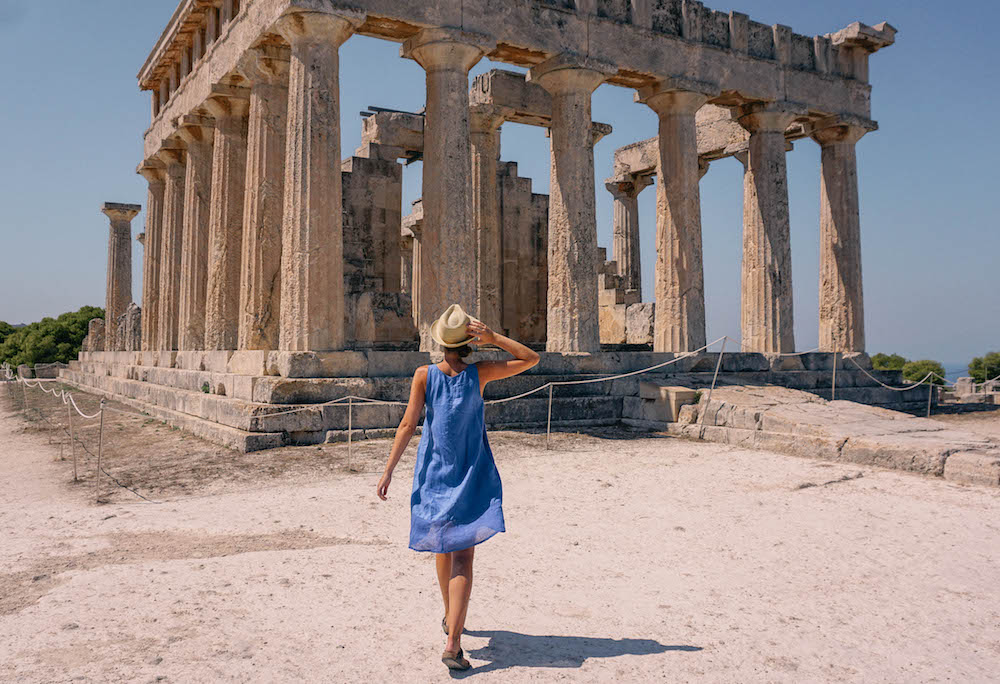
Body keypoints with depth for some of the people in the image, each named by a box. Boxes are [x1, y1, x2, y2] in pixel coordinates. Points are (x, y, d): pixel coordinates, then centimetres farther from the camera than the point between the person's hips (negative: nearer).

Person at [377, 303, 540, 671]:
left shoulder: (424, 375, -7)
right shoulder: (480, 374, -9)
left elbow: (408, 425, -9)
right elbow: (531, 358, 0)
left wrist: (388, 470, -4)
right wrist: (493, 337, -8)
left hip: (435, 474, 2)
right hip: (471, 477, -2)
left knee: (444, 549, 21)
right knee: (462, 557, -5)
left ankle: (450, 618, 40)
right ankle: (452, 643, -14)